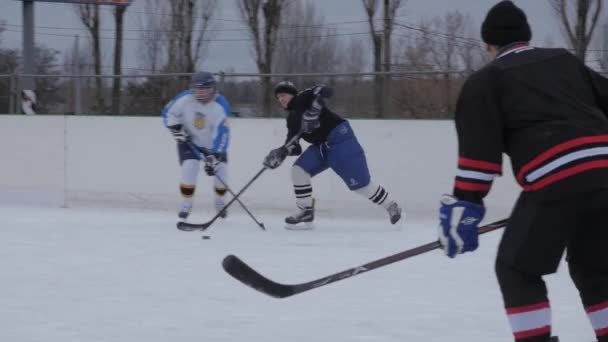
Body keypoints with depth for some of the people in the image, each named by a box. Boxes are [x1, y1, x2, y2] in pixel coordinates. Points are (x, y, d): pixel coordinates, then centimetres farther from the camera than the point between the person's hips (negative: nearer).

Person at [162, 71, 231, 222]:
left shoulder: (221, 106, -26)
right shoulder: (185, 99, -22)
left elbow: (221, 133, -30)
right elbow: (168, 113, -5)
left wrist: (214, 156, -38)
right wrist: (176, 128, -21)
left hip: (213, 143, 0)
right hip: (189, 141, 0)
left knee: (220, 169, -6)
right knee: (189, 167, -21)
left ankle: (219, 200, 23)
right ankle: (186, 204, -9)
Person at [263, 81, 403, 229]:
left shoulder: (304, 98, -6)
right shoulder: (292, 119, 16)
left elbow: (324, 91, -25)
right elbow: (294, 147, 9)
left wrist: (313, 110, -36)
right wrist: (281, 153, -10)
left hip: (340, 138, -9)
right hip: (321, 146, 9)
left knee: (360, 184, -8)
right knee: (298, 170, -6)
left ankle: (391, 207, 9)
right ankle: (306, 212, -2)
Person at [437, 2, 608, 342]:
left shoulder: (487, 80, 12)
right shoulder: (567, 61, 27)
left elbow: (479, 150, 1)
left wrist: (464, 205, -1)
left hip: (555, 182, -5)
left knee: (517, 270, 10)